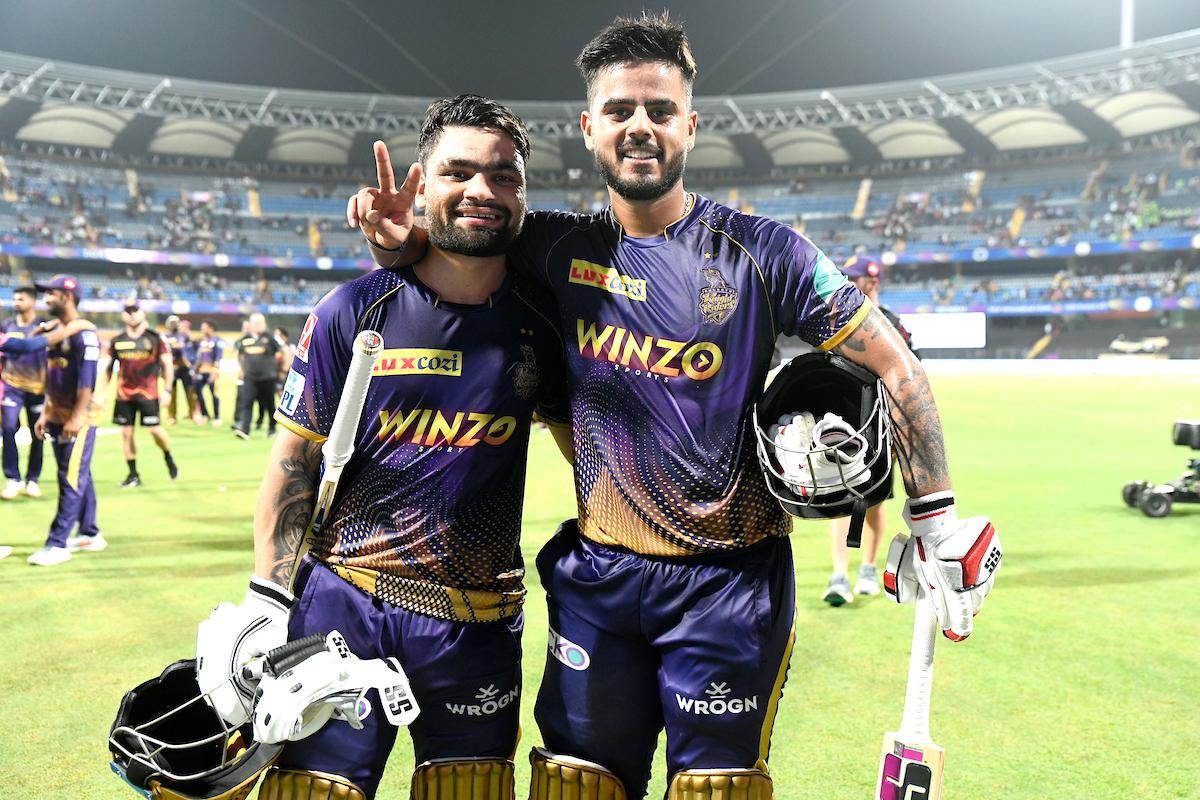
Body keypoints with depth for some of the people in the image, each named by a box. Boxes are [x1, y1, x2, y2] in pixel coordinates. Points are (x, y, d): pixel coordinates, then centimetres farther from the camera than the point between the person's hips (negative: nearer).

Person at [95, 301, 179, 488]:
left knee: (155, 429, -6)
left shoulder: (155, 338, -1)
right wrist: (101, 393, 7)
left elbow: (167, 365, 1)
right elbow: (107, 368, 12)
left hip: (148, 393, -3)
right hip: (123, 394, 3)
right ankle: (133, 474, 13)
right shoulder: (116, 341, 7)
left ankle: (169, 458, 23)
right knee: (126, 433, 3)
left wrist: (167, 390, -6)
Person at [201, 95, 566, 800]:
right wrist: (266, 605, -4)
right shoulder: (353, 313, -5)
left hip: (479, 624, 2)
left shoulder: (543, 324, 0)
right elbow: (295, 463, -1)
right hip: (343, 606, -1)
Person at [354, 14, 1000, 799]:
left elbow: (894, 364, -4)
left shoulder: (759, 251, -8)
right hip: (597, 575, 3)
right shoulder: (560, 249, 1)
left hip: (728, 582, -2)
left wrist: (939, 524, -7)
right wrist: (403, 240, -7)